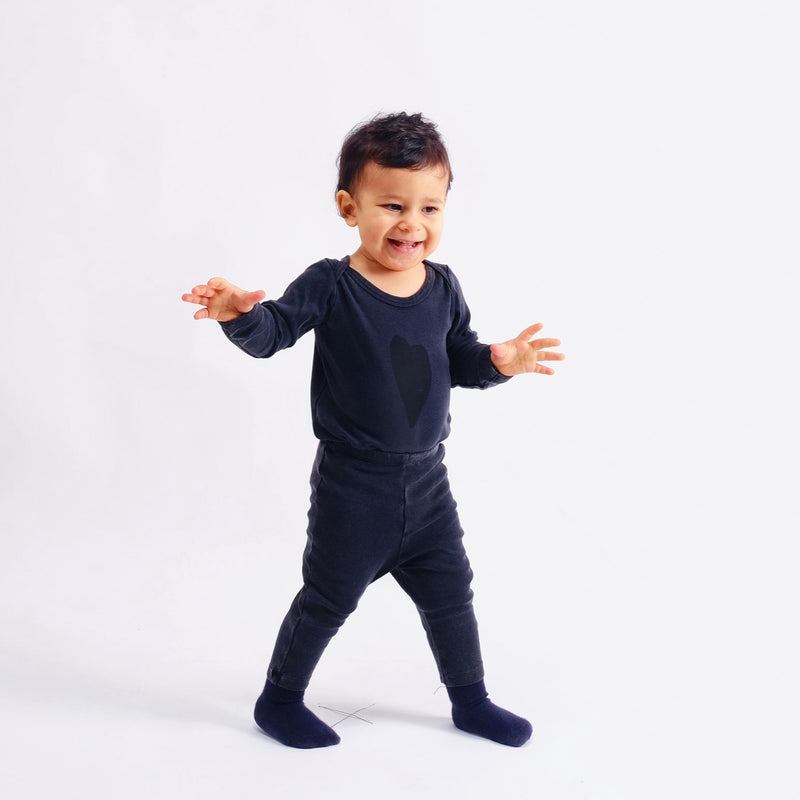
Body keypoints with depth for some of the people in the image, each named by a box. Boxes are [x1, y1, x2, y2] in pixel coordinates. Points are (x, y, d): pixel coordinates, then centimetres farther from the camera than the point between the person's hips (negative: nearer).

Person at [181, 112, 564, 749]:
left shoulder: (443, 288, 1)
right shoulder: (330, 287, -14)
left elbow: (460, 359, 9)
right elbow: (273, 332, -18)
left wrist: (498, 362, -11)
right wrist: (240, 313, -39)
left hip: (426, 480, 5)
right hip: (352, 485, -5)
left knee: (450, 594, 17)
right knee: (328, 599, 10)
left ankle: (471, 700, 38)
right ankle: (280, 699, 33)